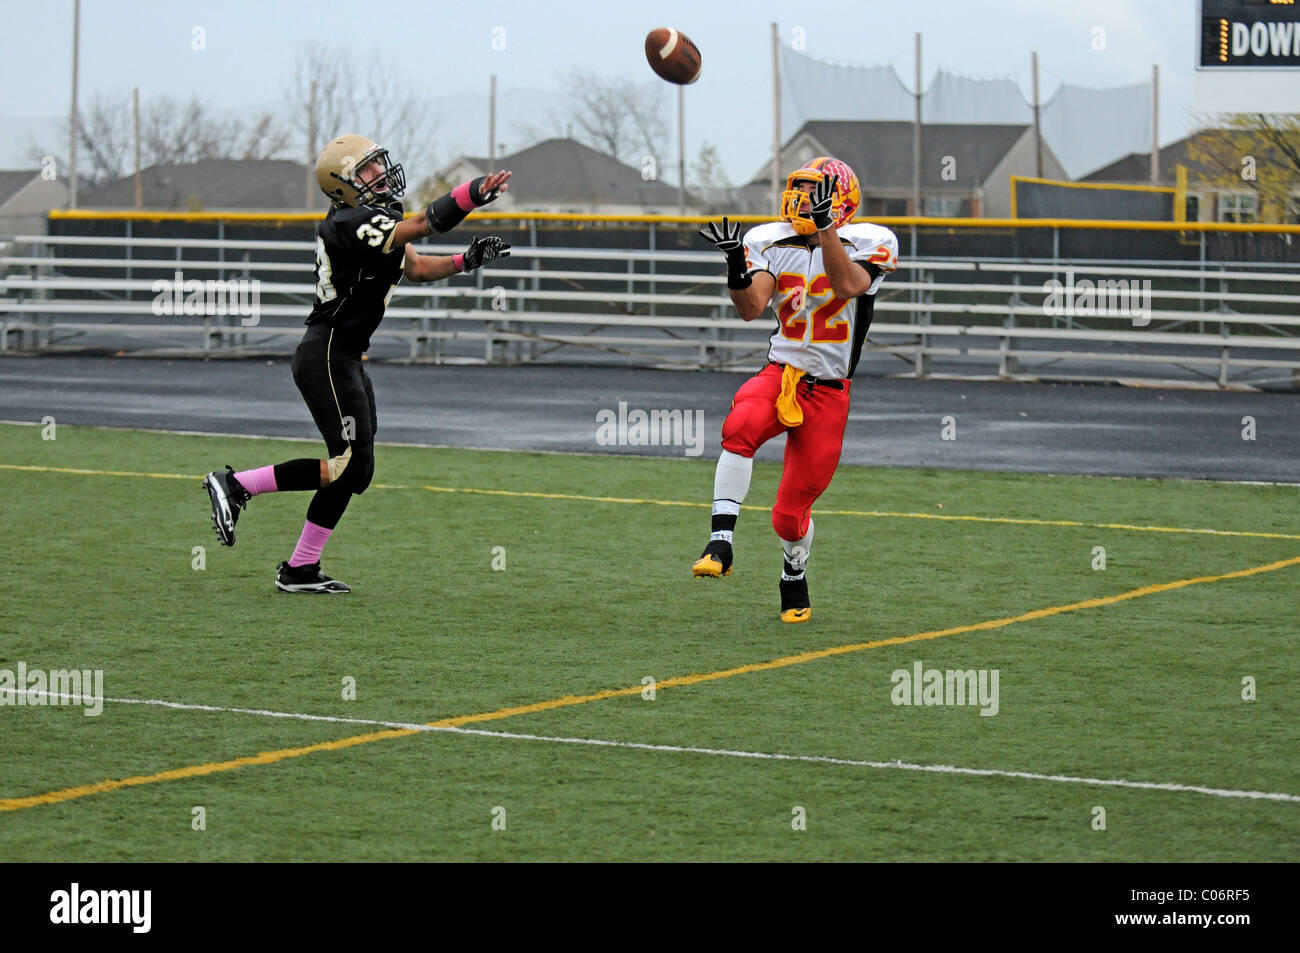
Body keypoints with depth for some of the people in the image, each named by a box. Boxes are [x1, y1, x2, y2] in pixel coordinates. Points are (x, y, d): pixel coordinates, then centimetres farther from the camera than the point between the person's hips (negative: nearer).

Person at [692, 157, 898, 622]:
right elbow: (751, 308, -8)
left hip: (827, 392, -1)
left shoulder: (865, 245, -3)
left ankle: (794, 579, 36)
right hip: (778, 374, 1)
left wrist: (825, 225, -32)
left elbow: (846, 286, -25)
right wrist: (736, 265, -26)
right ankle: (721, 542, -35)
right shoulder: (772, 244, 5)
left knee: (790, 513, 3)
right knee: (741, 425, -36)